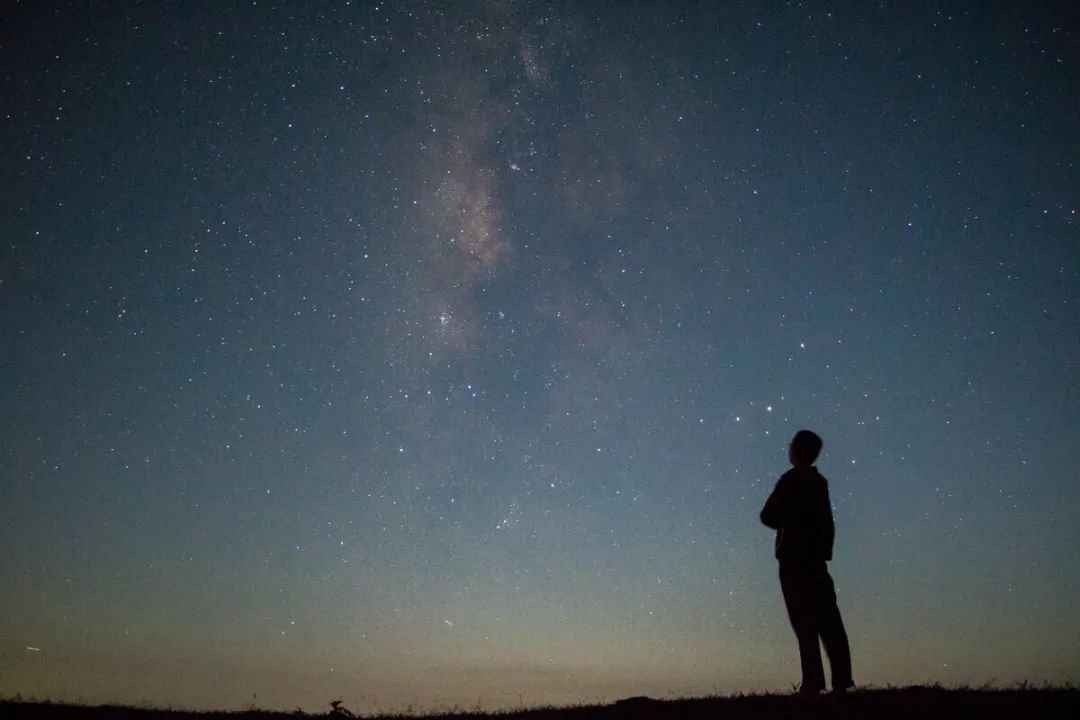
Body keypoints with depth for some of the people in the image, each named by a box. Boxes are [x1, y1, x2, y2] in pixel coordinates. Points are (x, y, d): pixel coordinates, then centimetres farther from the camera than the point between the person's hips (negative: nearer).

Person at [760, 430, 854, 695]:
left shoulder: (790, 480, -8)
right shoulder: (819, 482, 13)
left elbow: (767, 516, -6)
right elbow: (828, 524, 17)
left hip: (794, 558, -7)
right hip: (817, 556, 7)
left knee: (804, 620, -7)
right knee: (828, 620, 6)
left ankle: (813, 681, -9)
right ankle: (842, 679, 5)